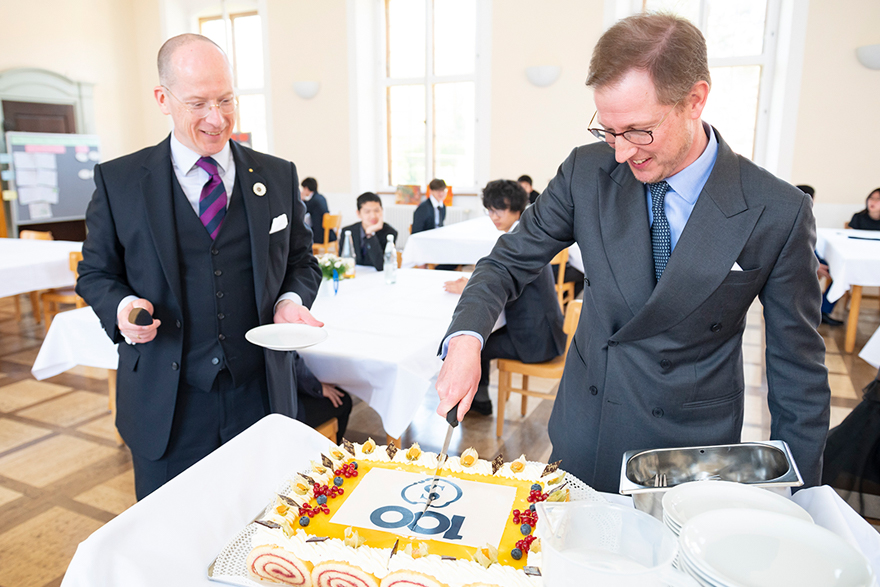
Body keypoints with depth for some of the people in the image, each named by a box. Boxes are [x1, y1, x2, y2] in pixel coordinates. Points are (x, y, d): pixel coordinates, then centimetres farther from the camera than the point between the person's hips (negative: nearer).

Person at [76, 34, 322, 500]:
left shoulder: (278, 176, 4)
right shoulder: (117, 181, 0)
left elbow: (302, 262, 12)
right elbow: (96, 272, 8)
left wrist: (291, 300, -8)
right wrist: (120, 306, -13)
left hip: (261, 394, 2)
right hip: (165, 406, -1)